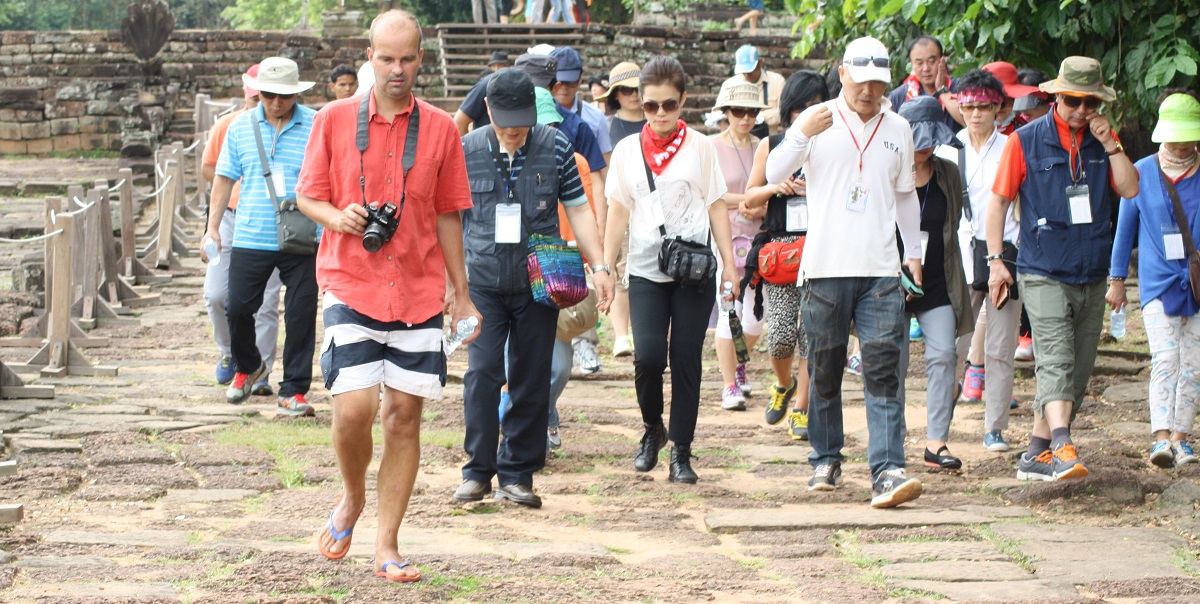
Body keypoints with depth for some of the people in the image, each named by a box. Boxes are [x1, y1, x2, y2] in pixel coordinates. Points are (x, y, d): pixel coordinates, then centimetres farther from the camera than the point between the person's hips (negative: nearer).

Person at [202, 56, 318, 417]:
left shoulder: (316, 127, -1)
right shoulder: (241, 127, 8)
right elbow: (225, 178, 15)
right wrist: (213, 227, 10)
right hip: (250, 238, 2)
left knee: (300, 316, -1)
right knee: (238, 308, 3)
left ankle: (294, 391, 9)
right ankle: (248, 367, 31)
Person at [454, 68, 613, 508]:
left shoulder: (555, 147, 1)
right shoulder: (467, 151, 0)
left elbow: (578, 209, 8)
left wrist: (598, 266, 1)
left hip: (538, 284, 1)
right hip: (482, 282, -1)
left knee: (531, 380, 3)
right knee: (482, 373, -9)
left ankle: (517, 475, 11)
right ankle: (478, 471, 1)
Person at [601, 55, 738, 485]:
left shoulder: (700, 147, 7)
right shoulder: (627, 150, 8)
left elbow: (716, 207, 8)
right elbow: (618, 211, 9)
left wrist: (729, 263, 2)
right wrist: (606, 269, 4)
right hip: (646, 271, 0)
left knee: (686, 359, -2)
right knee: (648, 355, -14)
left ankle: (681, 452, 8)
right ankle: (652, 428, 13)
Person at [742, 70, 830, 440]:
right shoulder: (771, 147, 11)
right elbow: (750, 197, 13)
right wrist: (776, 188, -6)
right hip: (779, 247, 1)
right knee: (781, 334, -8)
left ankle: (801, 409, 8)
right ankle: (784, 382, 24)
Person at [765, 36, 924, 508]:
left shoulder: (898, 129, 13)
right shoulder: (818, 120, 3)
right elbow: (774, 175, -7)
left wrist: (913, 251, 18)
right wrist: (802, 135, -23)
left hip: (881, 270, 1)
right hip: (825, 268, -1)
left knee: (884, 371, -9)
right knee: (824, 369, 7)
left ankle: (887, 472, -16)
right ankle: (826, 460, 22)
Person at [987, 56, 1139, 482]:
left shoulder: (1103, 140, 9)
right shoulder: (1026, 141, -3)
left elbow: (1130, 190, 2)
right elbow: (998, 200, 1)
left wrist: (1109, 145, -8)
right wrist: (995, 260, -4)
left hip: (1092, 275, 5)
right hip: (1043, 274, -5)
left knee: (1078, 372, 9)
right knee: (1056, 361, -20)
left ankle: (1036, 454, 18)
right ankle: (1062, 449, -32)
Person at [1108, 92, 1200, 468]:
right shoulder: (1142, 173, 3)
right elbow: (1125, 227, 11)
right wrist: (1117, 279, 11)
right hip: (1158, 282, -2)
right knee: (1165, 358, -16)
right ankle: (1161, 438, -23)